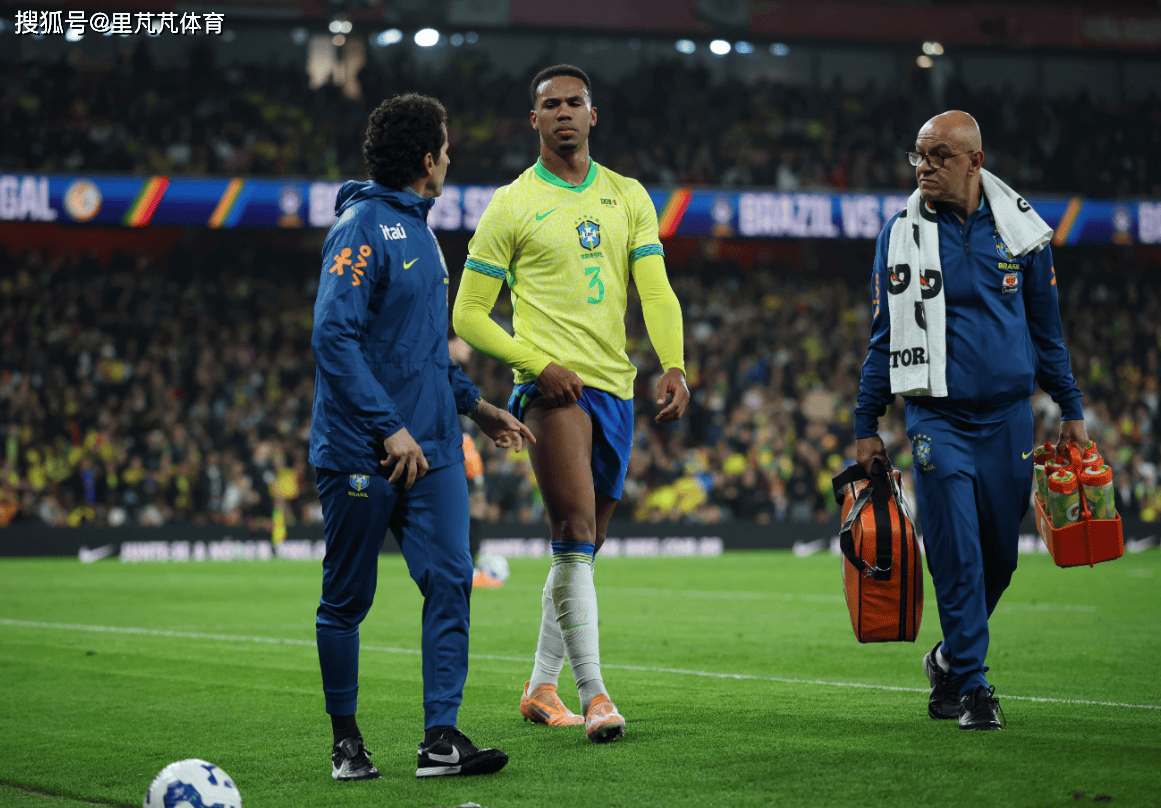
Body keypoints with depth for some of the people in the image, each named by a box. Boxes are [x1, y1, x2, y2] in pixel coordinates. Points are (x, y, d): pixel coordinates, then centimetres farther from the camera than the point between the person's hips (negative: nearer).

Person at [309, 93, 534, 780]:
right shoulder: (363, 226, -12)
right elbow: (333, 336, -21)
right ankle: (347, 739, 17)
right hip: (360, 452, -8)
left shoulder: (418, 228, 17)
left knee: (450, 580, -5)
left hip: (432, 447, 8)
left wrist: (475, 405, 22)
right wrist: (390, 428, -24)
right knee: (347, 599, 5)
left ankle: (441, 737, -5)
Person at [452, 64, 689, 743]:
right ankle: (595, 696, -21)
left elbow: (656, 291, 6)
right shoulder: (511, 206, 1)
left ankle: (541, 688, 24)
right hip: (554, 383, -5)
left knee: (586, 544, 12)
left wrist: (673, 365, -12)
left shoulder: (629, 198, 13)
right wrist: (539, 364, -13)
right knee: (575, 537, -18)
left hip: (616, 386, 5)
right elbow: (469, 316, 1)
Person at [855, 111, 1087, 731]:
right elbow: (884, 339, 8)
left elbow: (1046, 328, 13)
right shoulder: (900, 235, 0)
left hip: (1008, 416, 2)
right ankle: (972, 685, 1)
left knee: (999, 555, 7)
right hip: (937, 417, -2)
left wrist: (1071, 410, 12)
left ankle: (950, 657, 29)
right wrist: (867, 426, 7)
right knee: (957, 556, -9)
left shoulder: (1019, 228, 3)